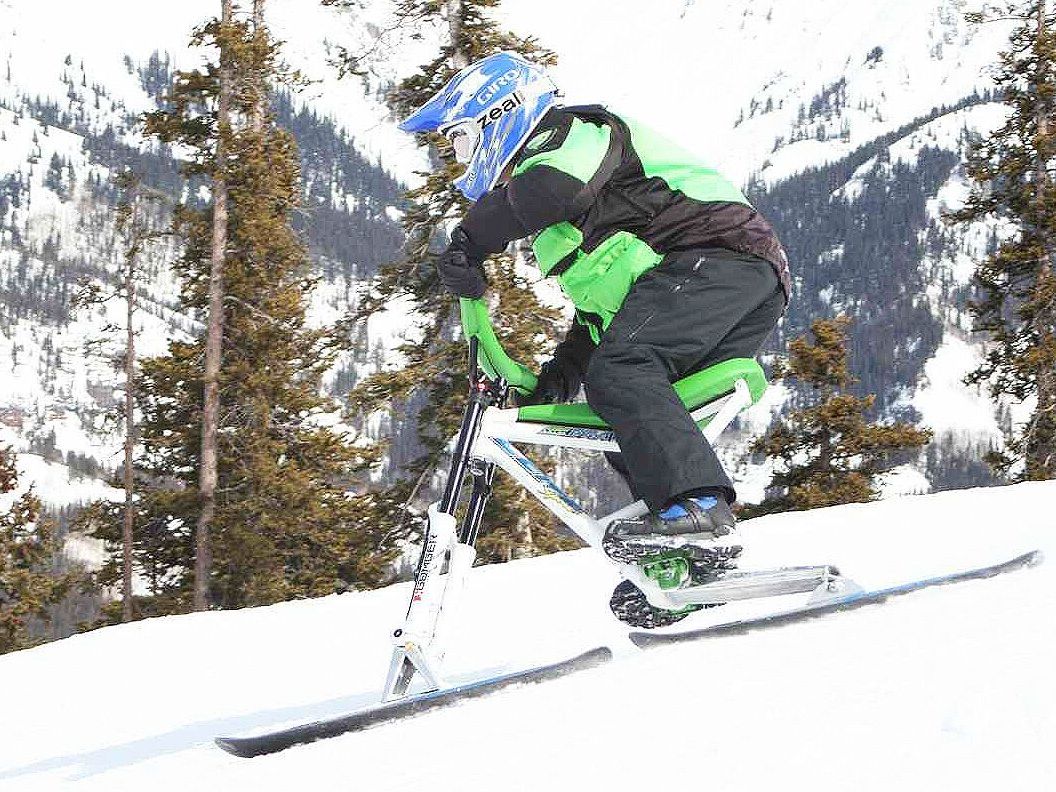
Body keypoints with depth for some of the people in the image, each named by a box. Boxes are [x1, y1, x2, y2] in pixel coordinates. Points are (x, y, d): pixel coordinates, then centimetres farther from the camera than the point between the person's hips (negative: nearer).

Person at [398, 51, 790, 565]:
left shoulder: (568, 133, 3)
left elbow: (554, 187, -22)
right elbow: (600, 300, 34)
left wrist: (470, 242, -12)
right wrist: (562, 370, 20)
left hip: (719, 253, -10)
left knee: (617, 371, -26)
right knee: (629, 428, 7)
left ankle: (697, 504, -37)